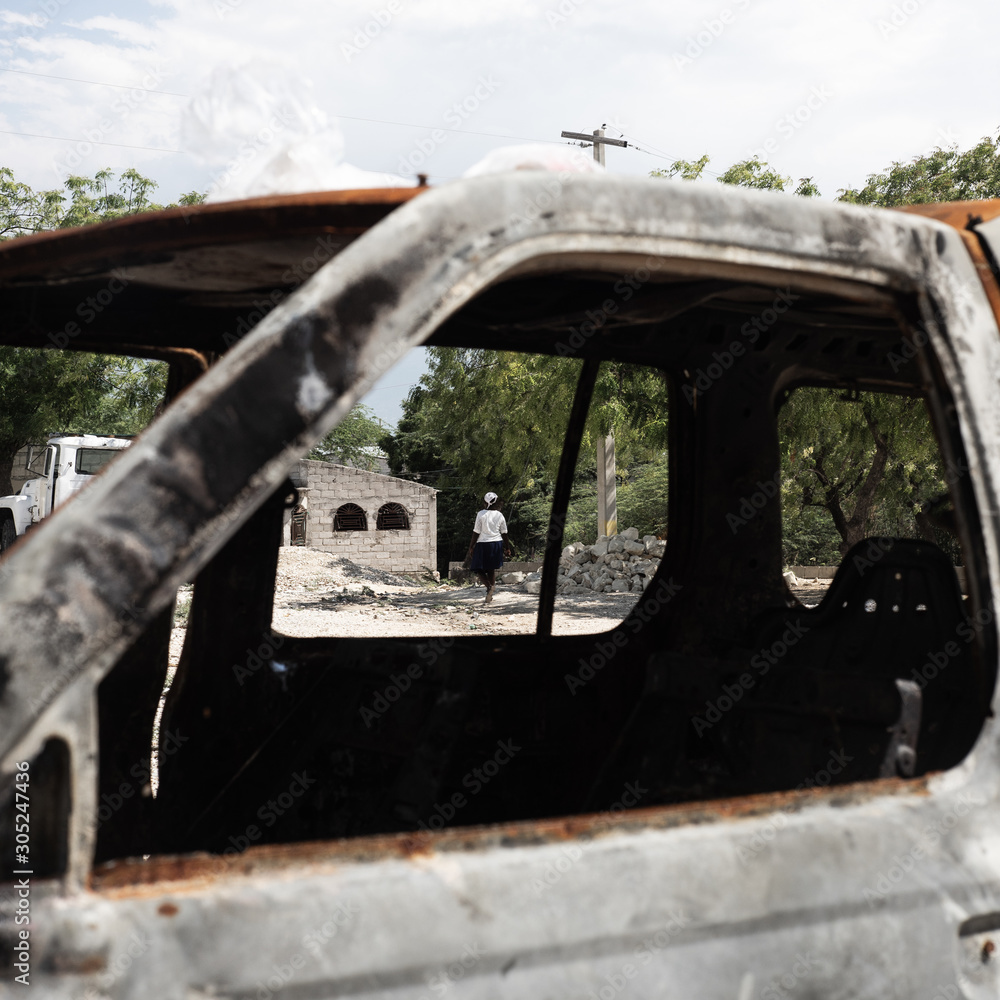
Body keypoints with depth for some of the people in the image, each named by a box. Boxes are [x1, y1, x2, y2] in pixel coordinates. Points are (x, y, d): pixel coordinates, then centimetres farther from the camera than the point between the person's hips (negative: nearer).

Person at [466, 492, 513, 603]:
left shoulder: (481, 514, -9)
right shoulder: (499, 515, 0)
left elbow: (476, 532, -9)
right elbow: (504, 533, 5)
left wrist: (471, 547, -2)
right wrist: (507, 548, 14)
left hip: (483, 544, -4)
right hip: (496, 544, 4)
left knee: (479, 569, 5)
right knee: (492, 569, 14)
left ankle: (488, 586, -21)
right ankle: (490, 594, 15)